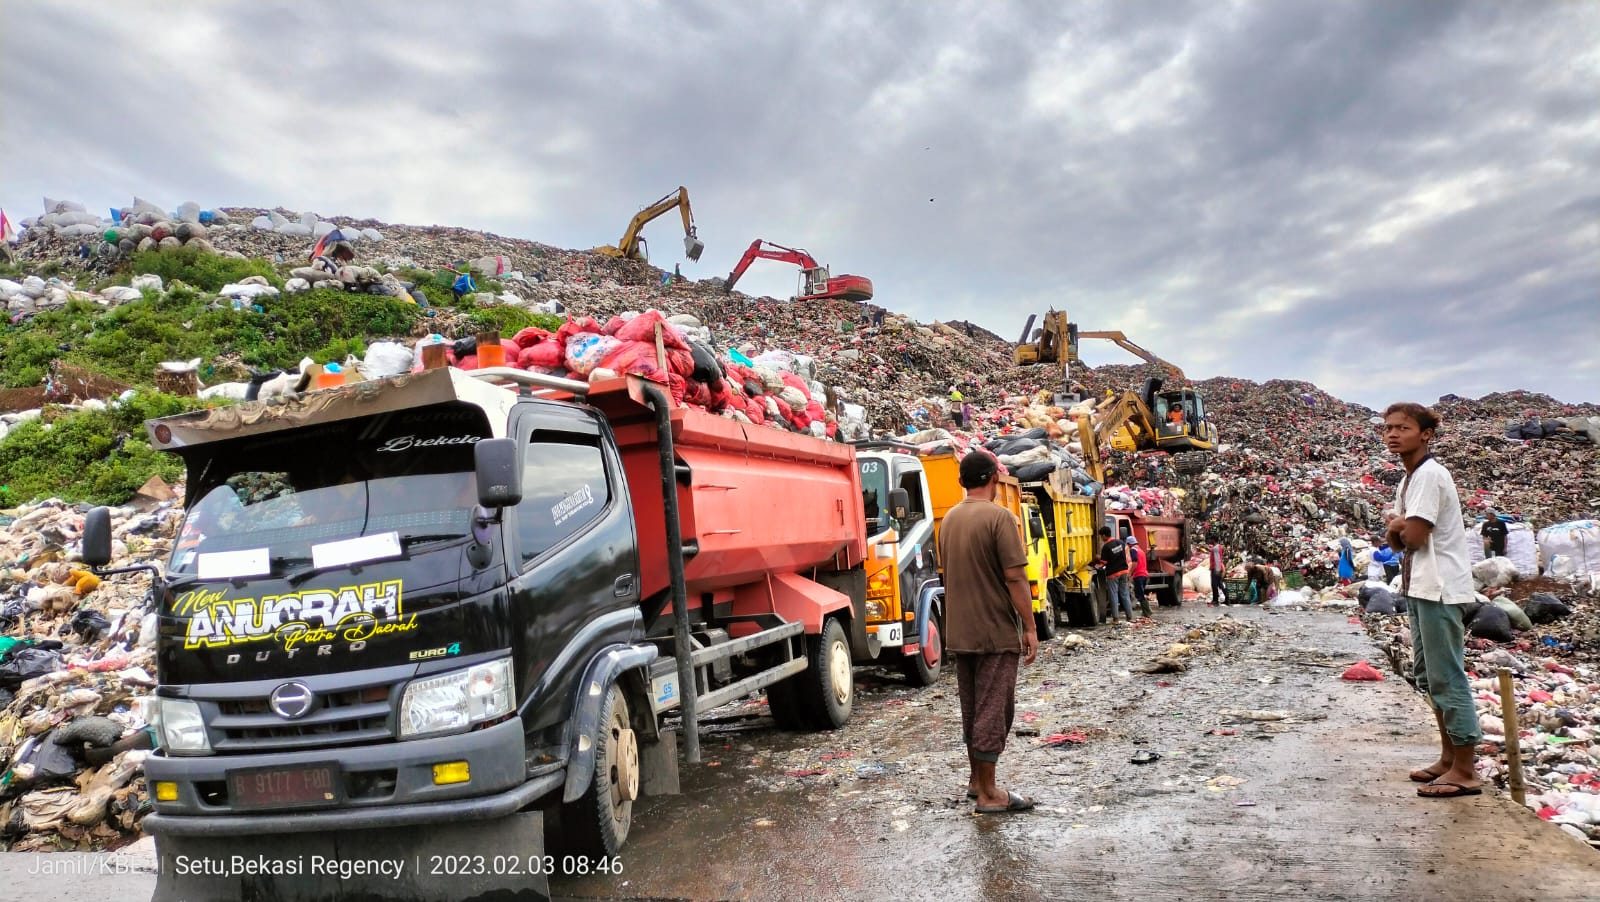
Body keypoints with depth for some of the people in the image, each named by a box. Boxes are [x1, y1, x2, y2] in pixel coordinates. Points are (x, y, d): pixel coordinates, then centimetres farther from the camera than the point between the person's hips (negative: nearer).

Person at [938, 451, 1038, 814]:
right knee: (994, 711, 0)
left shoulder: (949, 519, 9)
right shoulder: (1000, 517, -14)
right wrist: (1030, 628, -12)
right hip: (996, 632, -7)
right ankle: (987, 794, 5)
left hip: (960, 632, 7)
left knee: (972, 709, 17)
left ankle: (976, 779, 27)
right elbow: (1015, 577, -18)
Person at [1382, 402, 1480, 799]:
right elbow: (1395, 541, 12)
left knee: (1447, 677, -7)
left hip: (1440, 588, -10)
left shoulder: (1429, 474, -15)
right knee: (1429, 675, 15)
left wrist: (1398, 525, -2)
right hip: (1420, 586, 10)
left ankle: (1465, 770, 0)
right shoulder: (1408, 479, 15)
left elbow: (1414, 536, -22)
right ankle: (1449, 758, 25)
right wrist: (1396, 527, -9)